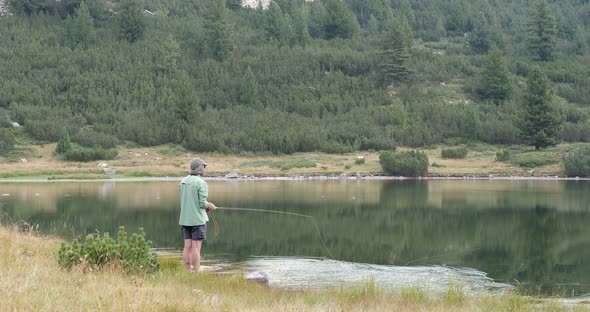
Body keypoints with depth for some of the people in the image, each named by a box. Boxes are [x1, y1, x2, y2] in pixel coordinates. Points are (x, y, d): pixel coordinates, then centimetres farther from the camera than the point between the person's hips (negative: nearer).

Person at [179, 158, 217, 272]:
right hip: (198, 219, -6)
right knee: (196, 247, -5)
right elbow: (202, 203, -17)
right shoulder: (201, 183, -13)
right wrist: (210, 206, 5)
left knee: (187, 246, 7)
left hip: (185, 219, 6)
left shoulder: (184, 181, 8)